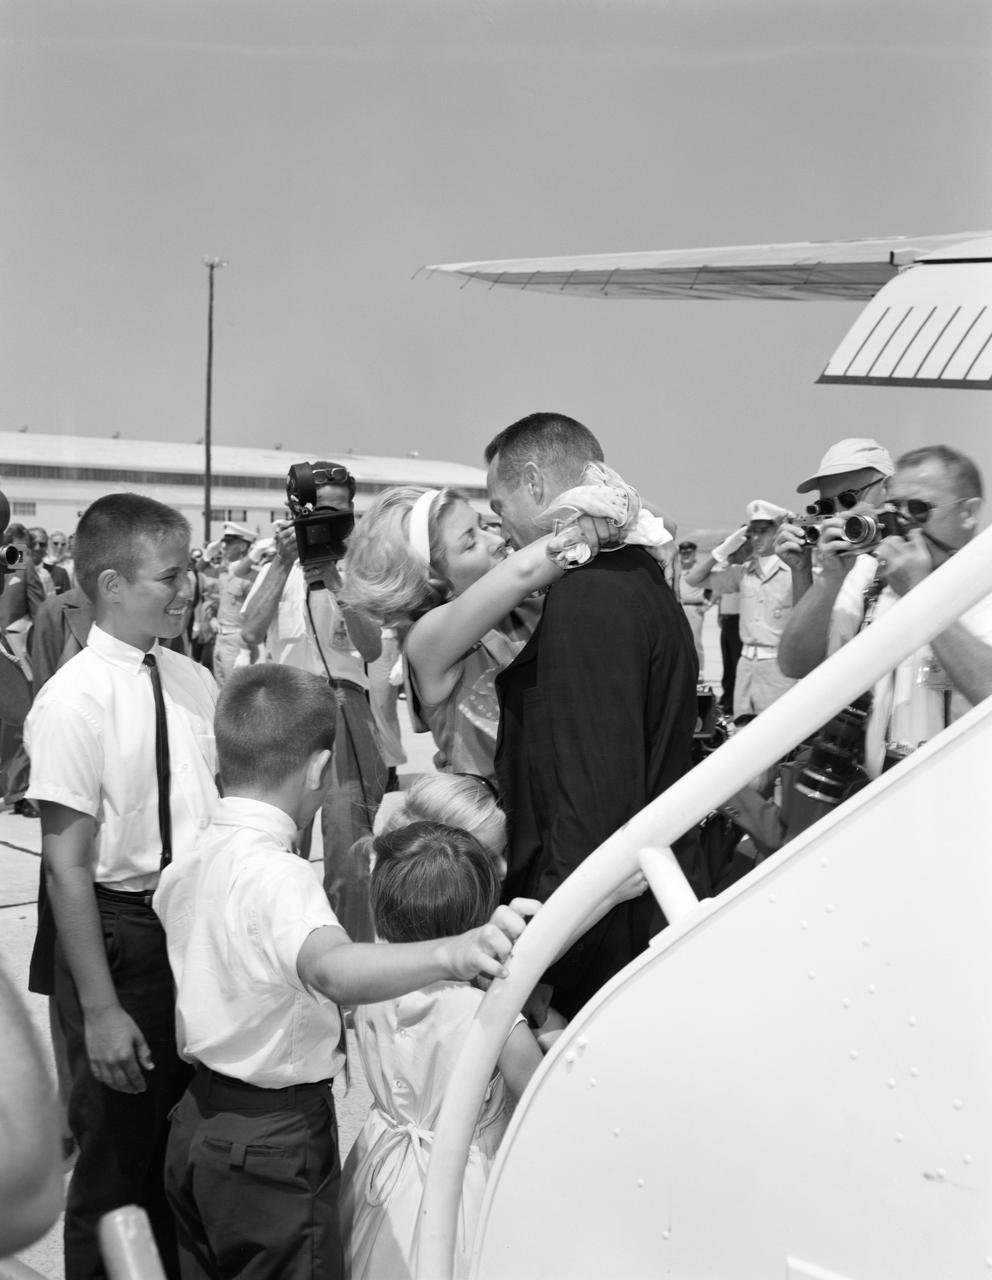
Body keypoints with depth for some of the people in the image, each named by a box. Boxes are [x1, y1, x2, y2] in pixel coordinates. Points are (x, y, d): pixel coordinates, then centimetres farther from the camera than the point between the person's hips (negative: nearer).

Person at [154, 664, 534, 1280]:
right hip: (277, 1137, -8)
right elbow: (332, 968, -47)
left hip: (198, 1119, 9)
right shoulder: (277, 875, -27)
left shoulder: (185, 865, 2)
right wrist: (451, 952, -62)